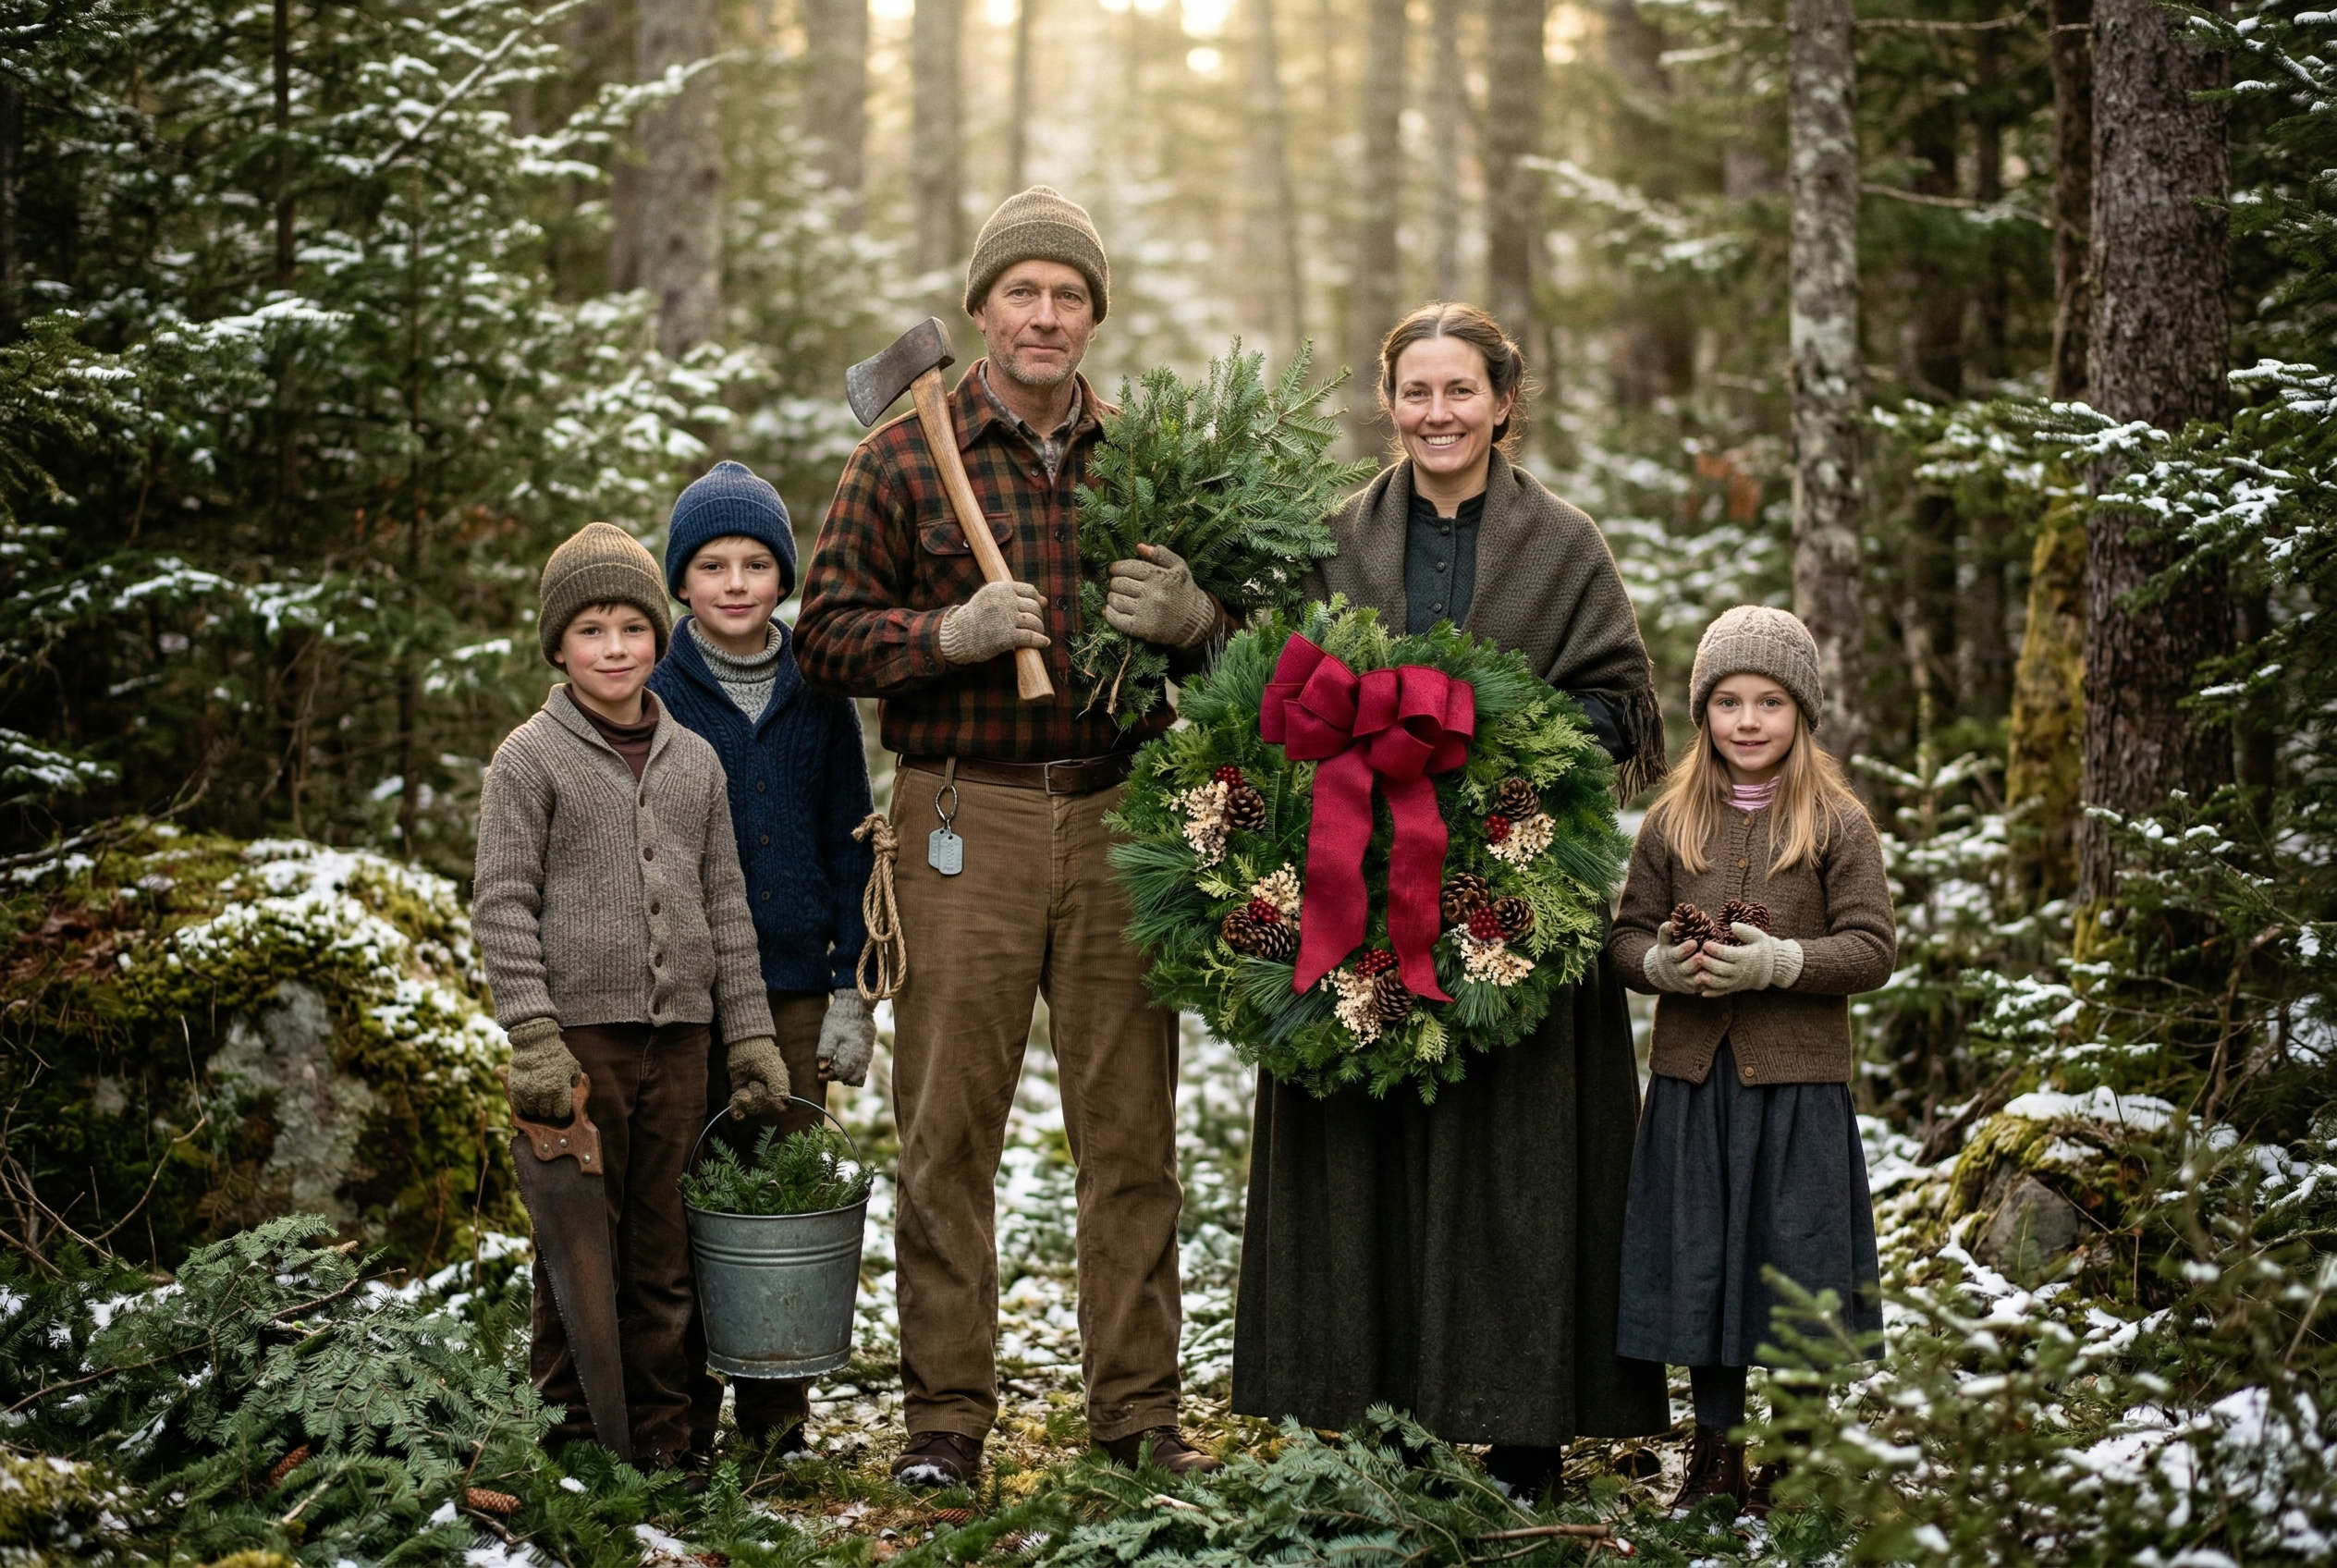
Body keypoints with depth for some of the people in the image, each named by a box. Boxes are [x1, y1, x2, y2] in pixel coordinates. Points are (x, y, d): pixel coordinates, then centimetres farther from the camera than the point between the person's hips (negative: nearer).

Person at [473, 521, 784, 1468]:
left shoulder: (694, 762, 13)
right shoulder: (531, 760, 0)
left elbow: (725, 905, 15)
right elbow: (503, 907, -5)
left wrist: (752, 1034, 10)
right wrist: (532, 1034, -14)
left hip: (677, 1036, 4)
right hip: (579, 1030, -4)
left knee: (664, 1248, 7)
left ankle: (662, 1429, 15)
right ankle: (572, 1429, 8)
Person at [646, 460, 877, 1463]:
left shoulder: (816, 697, 8)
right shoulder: (652, 698, 1)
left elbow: (849, 848, 11)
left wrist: (852, 992, 4)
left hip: (795, 985, 2)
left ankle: (777, 1412, 14)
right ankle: (682, 1412, 9)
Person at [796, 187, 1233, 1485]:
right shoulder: (906, 458, 5)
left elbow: (1241, 631, 16)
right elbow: (828, 635, 3)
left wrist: (1193, 617, -7)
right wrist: (951, 632, -14)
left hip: (1118, 816, 2)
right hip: (965, 821, -2)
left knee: (1132, 1122, 4)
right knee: (950, 1124, -1)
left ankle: (1140, 1404, 12)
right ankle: (947, 1411, 7)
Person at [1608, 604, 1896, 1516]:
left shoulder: (1838, 824, -1)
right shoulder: (1672, 822, 7)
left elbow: (1872, 950, -5)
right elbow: (1627, 934, 11)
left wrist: (1780, 961, -18)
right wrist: (1661, 963, -11)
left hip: (1799, 1076, -3)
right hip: (1692, 1075, 3)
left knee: (1796, 1261, 1)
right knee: (1699, 1260, 7)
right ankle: (1715, 1447, 21)